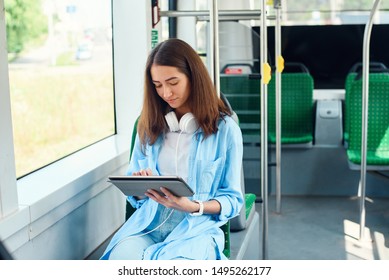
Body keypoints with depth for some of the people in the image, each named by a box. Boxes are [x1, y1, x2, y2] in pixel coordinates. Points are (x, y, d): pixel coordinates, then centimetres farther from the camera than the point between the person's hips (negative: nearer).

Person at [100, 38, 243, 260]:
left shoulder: (225, 129, 1)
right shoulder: (149, 125, 13)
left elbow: (233, 199, 3)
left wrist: (193, 206, -16)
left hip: (196, 227, -3)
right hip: (148, 223, 3)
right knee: (120, 259, -31)